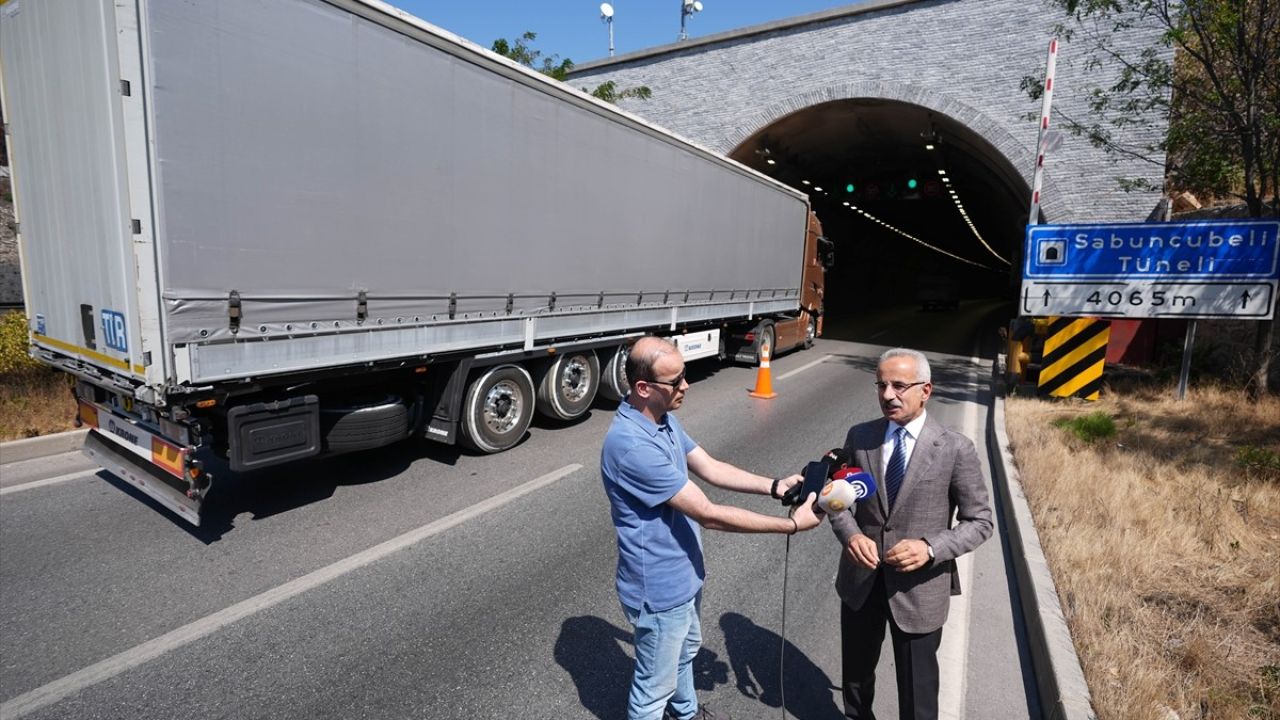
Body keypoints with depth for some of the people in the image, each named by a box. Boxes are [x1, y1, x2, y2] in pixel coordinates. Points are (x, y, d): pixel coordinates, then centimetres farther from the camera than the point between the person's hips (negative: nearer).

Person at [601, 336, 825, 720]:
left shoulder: (664, 418, -5)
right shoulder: (632, 445, -36)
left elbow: (710, 468, 3)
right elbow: (709, 515, -32)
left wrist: (774, 486, -9)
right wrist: (791, 524, -24)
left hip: (683, 573, 10)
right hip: (660, 588, -10)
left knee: (686, 649, 33)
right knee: (655, 687, 14)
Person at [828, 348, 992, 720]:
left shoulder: (955, 448, -12)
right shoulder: (859, 437, -4)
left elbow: (979, 521, -7)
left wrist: (931, 548, -23)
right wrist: (850, 535, -17)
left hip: (919, 589, -3)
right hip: (860, 581, 3)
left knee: (917, 689, 16)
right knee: (856, 674, 25)